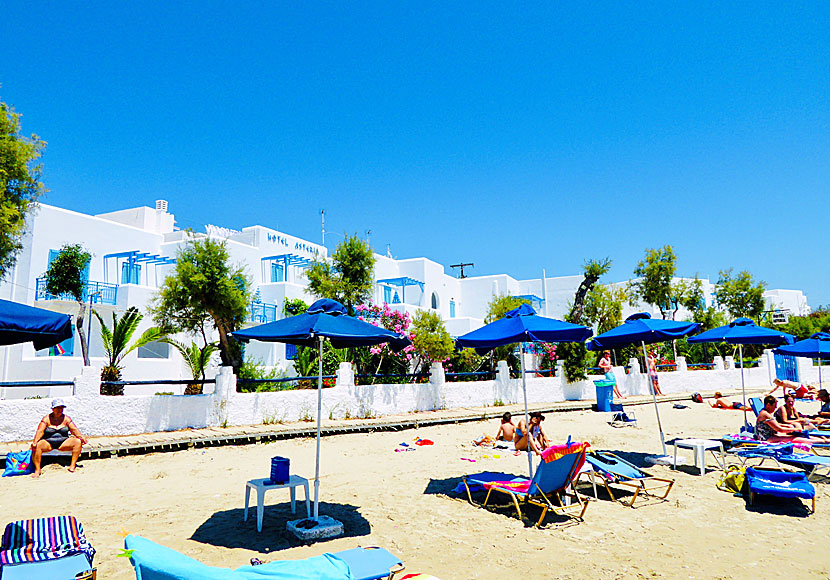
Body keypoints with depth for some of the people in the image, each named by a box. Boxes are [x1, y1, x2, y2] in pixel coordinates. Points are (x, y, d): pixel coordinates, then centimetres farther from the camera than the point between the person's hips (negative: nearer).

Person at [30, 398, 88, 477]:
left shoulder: (66, 418, 6)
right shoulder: (46, 419, -1)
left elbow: (74, 429, -1)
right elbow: (40, 431, -12)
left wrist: (82, 437, -18)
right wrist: (35, 441, -31)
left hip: (63, 443, 2)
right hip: (48, 443, -2)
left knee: (78, 442, -23)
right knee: (37, 446, -33)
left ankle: (72, 466, -21)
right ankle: (37, 470, -22)